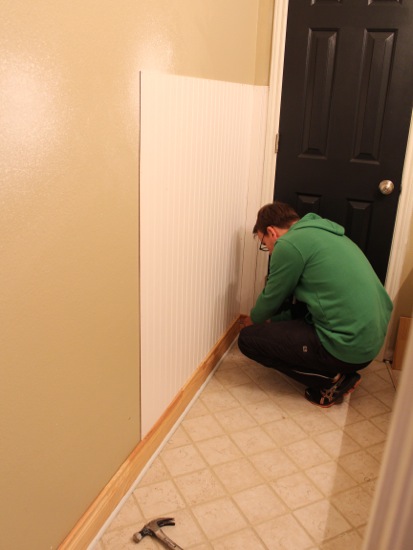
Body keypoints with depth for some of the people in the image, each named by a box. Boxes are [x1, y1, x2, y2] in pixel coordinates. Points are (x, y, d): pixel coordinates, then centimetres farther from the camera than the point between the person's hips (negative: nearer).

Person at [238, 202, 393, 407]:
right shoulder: (322, 232, 15)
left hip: (350, 348, -9)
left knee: (248, 338, 0)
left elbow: (272, 298, 2)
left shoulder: (289, 244, -12)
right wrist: (271, 320, 30)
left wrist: (253, 320, 23)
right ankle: (338, 371, 18)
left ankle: (331, 380, 1)